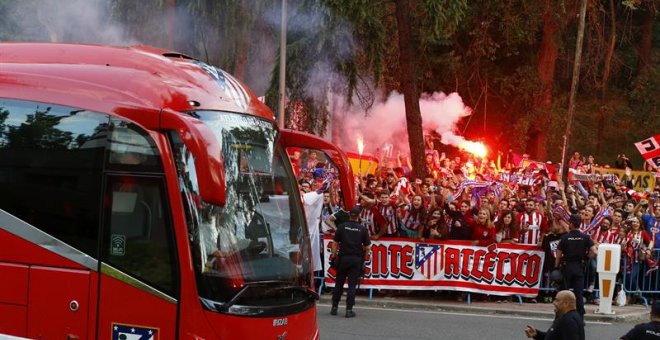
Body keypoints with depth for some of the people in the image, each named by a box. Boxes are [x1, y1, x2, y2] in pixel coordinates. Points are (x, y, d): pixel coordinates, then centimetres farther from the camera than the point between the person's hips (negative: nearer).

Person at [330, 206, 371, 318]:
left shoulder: (342, 227, -3)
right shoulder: (362, 229, -4)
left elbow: (335, 243, -1)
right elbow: (367, 247, -1)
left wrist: (333, 256, 6)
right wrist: (364, 258, 14)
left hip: (343, 258, 1)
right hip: (356, 259, -1)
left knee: (339, 283, 10)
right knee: (352, 284, 1)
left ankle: (334, 307, 13)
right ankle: (349, 309, -1)